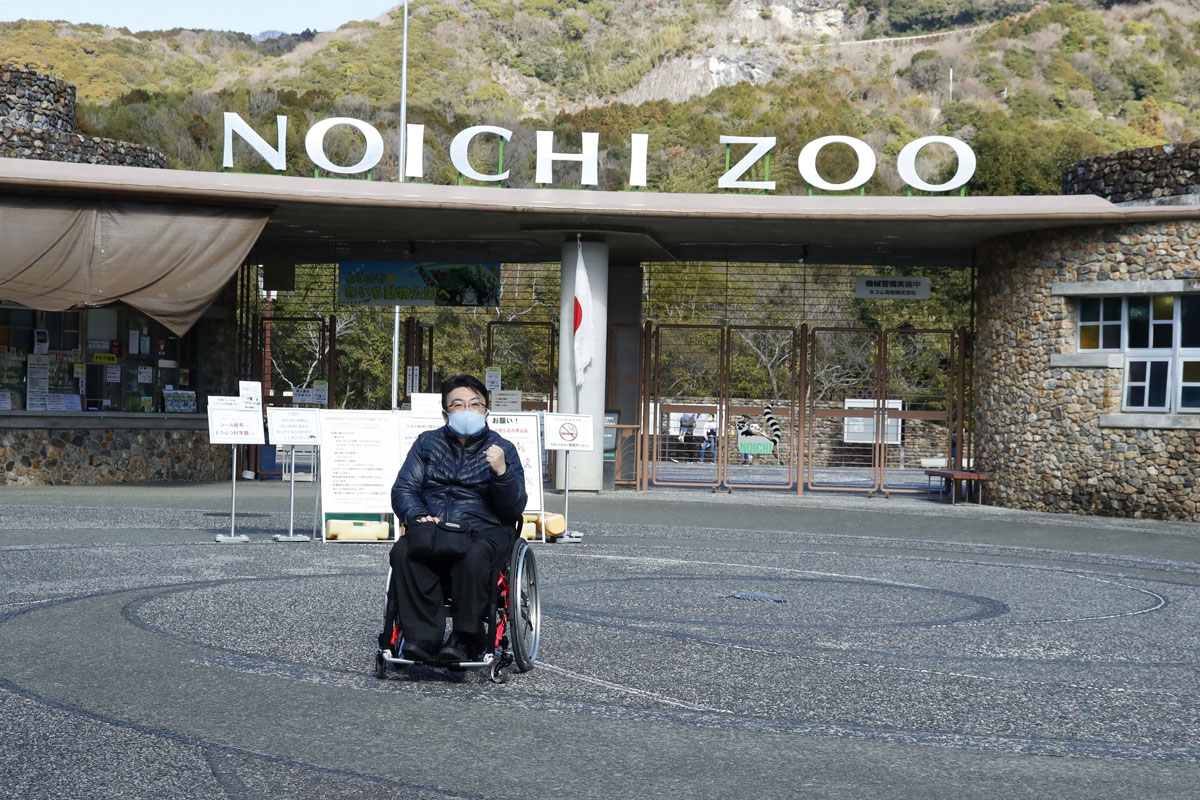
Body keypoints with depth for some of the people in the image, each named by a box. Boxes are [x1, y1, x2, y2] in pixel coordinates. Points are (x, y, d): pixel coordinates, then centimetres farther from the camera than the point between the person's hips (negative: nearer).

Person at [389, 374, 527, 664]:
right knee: (403, 552, -31)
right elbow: (402, 490, 8)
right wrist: (418, 517, -13)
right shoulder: (427, 443, 16)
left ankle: (466, 639, -24)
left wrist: (501, 472, -19)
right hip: (432, 528, 2)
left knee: (474, 556, -37)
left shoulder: (502, 449, 8)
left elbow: (514, 509, 0)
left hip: (483, 530, -2)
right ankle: (422, 637, -29)